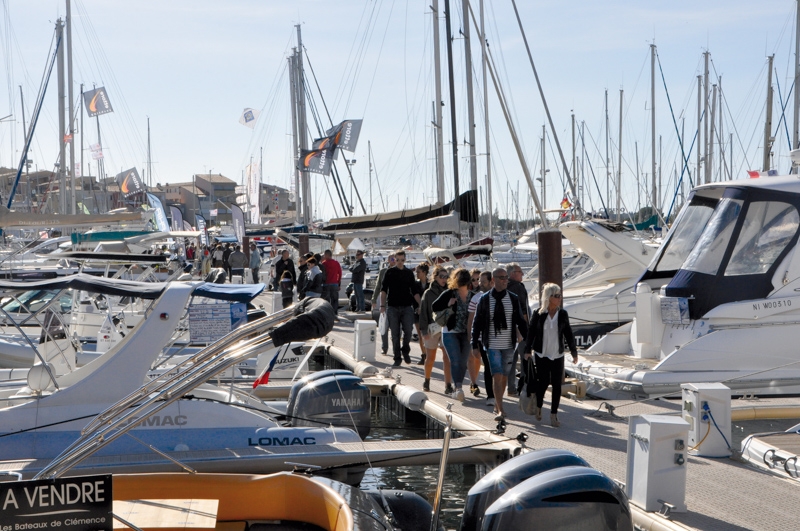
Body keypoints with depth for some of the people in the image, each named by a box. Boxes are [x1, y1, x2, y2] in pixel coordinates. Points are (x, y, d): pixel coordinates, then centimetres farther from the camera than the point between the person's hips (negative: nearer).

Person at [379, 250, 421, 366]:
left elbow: (414, 291, 13)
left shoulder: (409, 273, 10)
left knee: (408, 331, -8)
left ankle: (405, 351, 17)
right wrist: (383, 305, -7)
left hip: (407, 307, 1)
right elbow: (383, 289, 2)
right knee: (395, 334, 0)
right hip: (393, 307, -1)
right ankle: (397, 358, 9)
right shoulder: (390, 272, 5)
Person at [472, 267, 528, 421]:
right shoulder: (485, 300, -3)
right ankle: (500, 410, -13)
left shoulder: (513, 299, 2)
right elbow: (477, 323, 1)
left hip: (509, 345, 3)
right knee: (497, 376, -12)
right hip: (492, 345, -3)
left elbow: (520, 321, 7)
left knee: (504, 376, 11)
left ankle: (497, 405, 29)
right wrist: (475, 345, -1)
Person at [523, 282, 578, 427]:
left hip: (557, 355, 2)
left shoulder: (563, 314, 3)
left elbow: (568, 334, 8)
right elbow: (531, 332, 0)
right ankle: (538, 407, 26)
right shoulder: (538, 314, -4)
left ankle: (554, 415, 8)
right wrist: (527, 350, -4)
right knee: (543, 382, -2)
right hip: (542, 355, -2)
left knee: (557, 384, 0)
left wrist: (574, 352, 7)